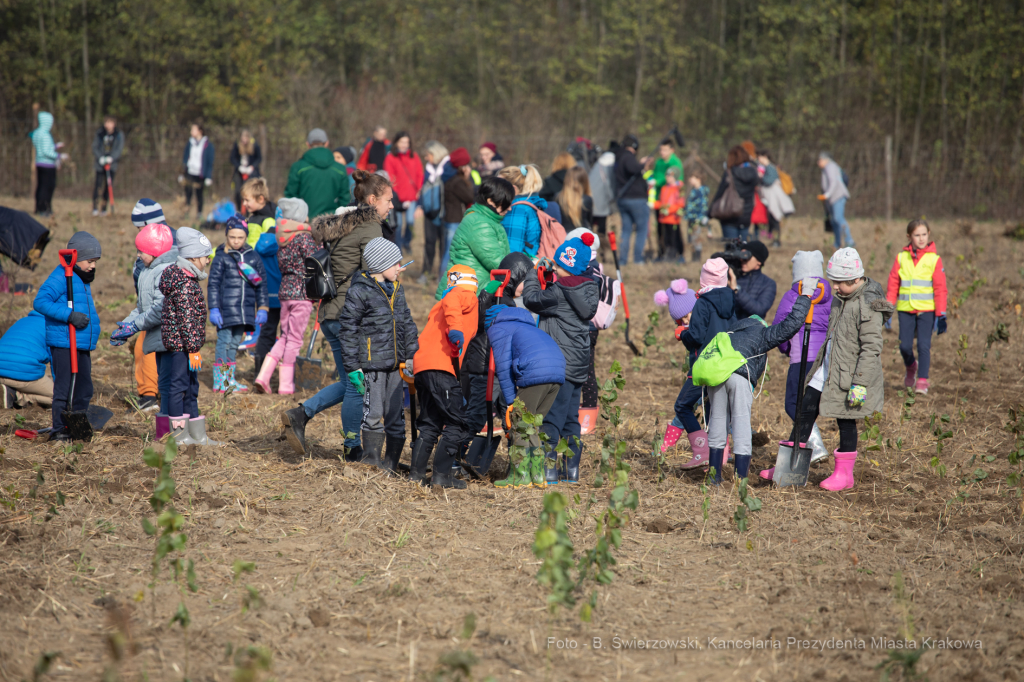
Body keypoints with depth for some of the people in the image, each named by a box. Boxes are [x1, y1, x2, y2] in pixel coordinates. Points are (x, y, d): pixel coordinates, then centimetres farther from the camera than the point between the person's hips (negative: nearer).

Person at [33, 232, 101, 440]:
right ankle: (59, 429, -2)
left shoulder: (83, 279, 18)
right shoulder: (61, 277, -12)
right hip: (64, 345, -9)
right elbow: (40, 302, -21)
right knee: (64, 388, -7)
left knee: (84, 388, 12)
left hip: (83, 345, 9)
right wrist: (69, 315, -26)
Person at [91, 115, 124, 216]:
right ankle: (95, 208, -7)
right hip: (100, 162, 0)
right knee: (98, 183, -10)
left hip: (112, 163, 0)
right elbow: (95, 147, 2)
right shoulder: (99, 134, 2)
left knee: (109, 185, -1)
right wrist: (100, 158, -14)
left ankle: (104, 208, 7)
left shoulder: (119, 135, 1)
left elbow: (119, 148, -4)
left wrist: (111, 157, -20)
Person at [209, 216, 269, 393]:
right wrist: (214, 309, -8)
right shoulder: (221, 257, -2)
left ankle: (230, 380, 16)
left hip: (245, 310, 4)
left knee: (235, 343, 10)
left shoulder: (253, 257, 9)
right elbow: (213, 285, -2)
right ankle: (220, 381, -1)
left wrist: (262, 309, 9)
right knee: (224, 342, -5)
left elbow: (261, 285, 14)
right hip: (226, 310, -4)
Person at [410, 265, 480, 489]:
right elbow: (451, 302, -17)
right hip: (440, 366, -9)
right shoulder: (467, 297, 5)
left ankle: (416, 472, 13)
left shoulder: (438, 306, 32)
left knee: (429, 425, 15)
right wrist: (455, 328, -25)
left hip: (421, 367, 9)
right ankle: (441, 474, -9)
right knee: (457, 424, -5)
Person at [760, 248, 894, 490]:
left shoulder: (869, 306, -17)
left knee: (845, 422, 2)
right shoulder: (840, 299, 10)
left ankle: (844, 473, 17)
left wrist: (860, 384, -22)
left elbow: (871, 348, -20)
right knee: (805, 413, 8)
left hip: (848, 376, -9)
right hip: (826, 370, 9)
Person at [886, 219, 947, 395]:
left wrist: (941, 315, -4)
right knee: (905, 346, 2)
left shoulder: (934, 259, -1)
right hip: (905, 309, 2)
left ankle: (922, 380, 0)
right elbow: (893, 285, 8)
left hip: (926, 310, -2)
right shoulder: (901, 258, 4)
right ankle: (911, 368, 32)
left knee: (924, 345, -8)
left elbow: (940, 289, 0)